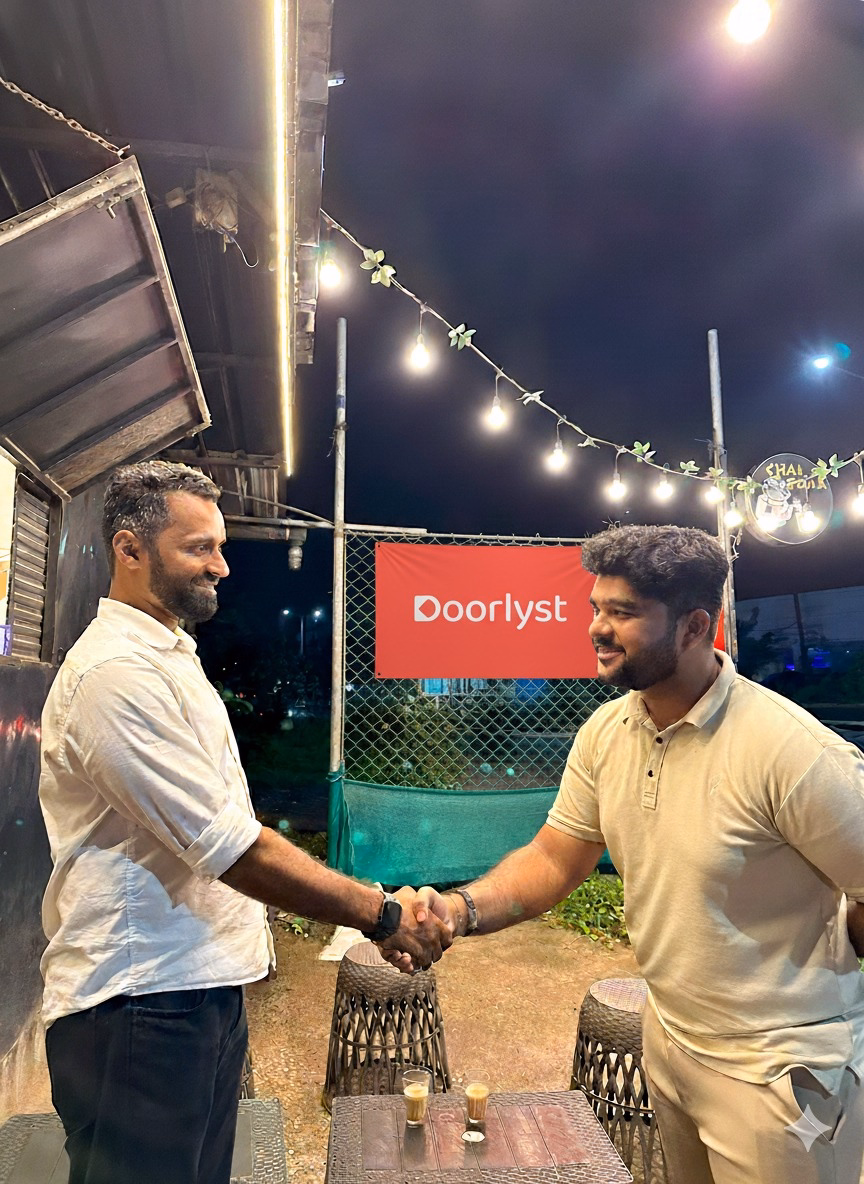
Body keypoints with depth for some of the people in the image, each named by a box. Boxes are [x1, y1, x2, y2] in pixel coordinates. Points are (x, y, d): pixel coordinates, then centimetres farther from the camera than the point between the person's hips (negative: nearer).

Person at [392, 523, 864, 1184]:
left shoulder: (794, 751, -29)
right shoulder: (606, 732, -9)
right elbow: (555, 857, -4)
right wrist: (463, 910, -20)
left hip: (778, 1072, -6)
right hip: (670, 1039, 6)